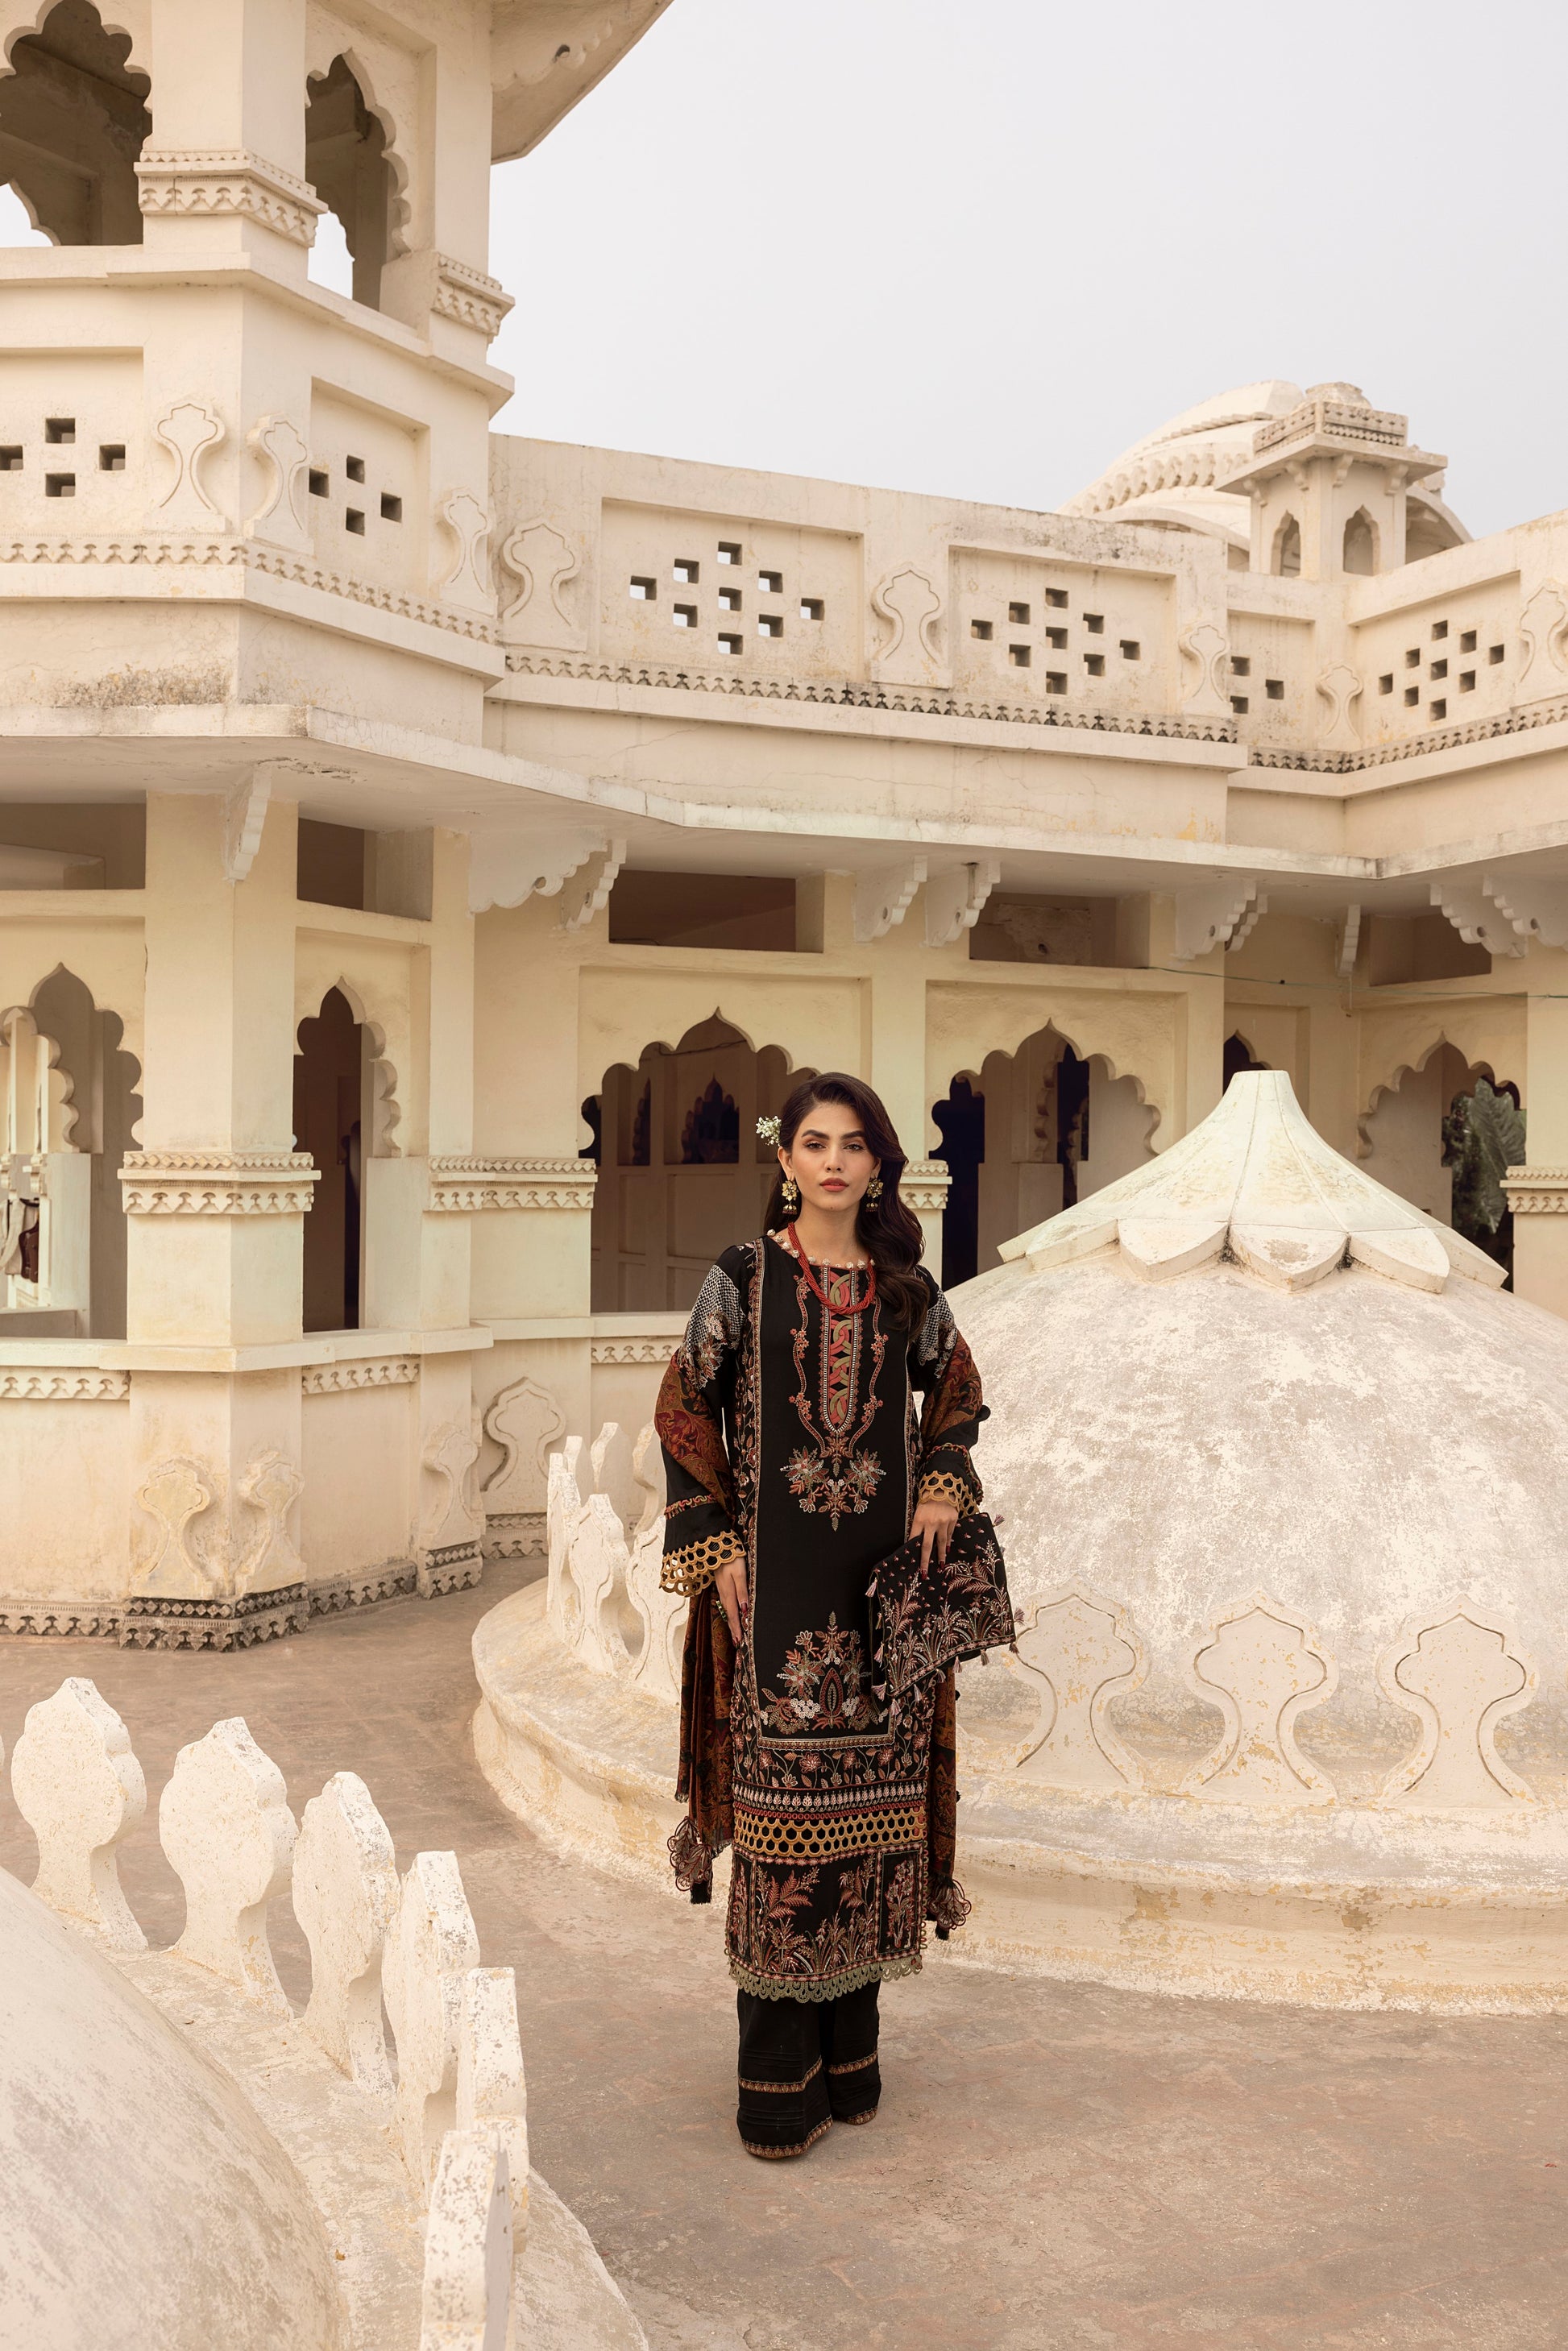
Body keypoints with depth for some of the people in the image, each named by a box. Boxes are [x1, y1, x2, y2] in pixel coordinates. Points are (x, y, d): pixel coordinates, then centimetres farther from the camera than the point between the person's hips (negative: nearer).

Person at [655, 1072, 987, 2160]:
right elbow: (686, 1413, 0)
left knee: (871, 1796, 8)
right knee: (782, 1797, -1)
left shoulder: (908, 1287, 5)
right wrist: (715, 1550, -5)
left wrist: (945, 1491, 2)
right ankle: (778, 2077, 11)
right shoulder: (742, 1279, -2)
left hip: (885, 1578, 3)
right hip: (776, 1577, -3)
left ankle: (850, 2050, 24)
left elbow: (957, 1398, 19)